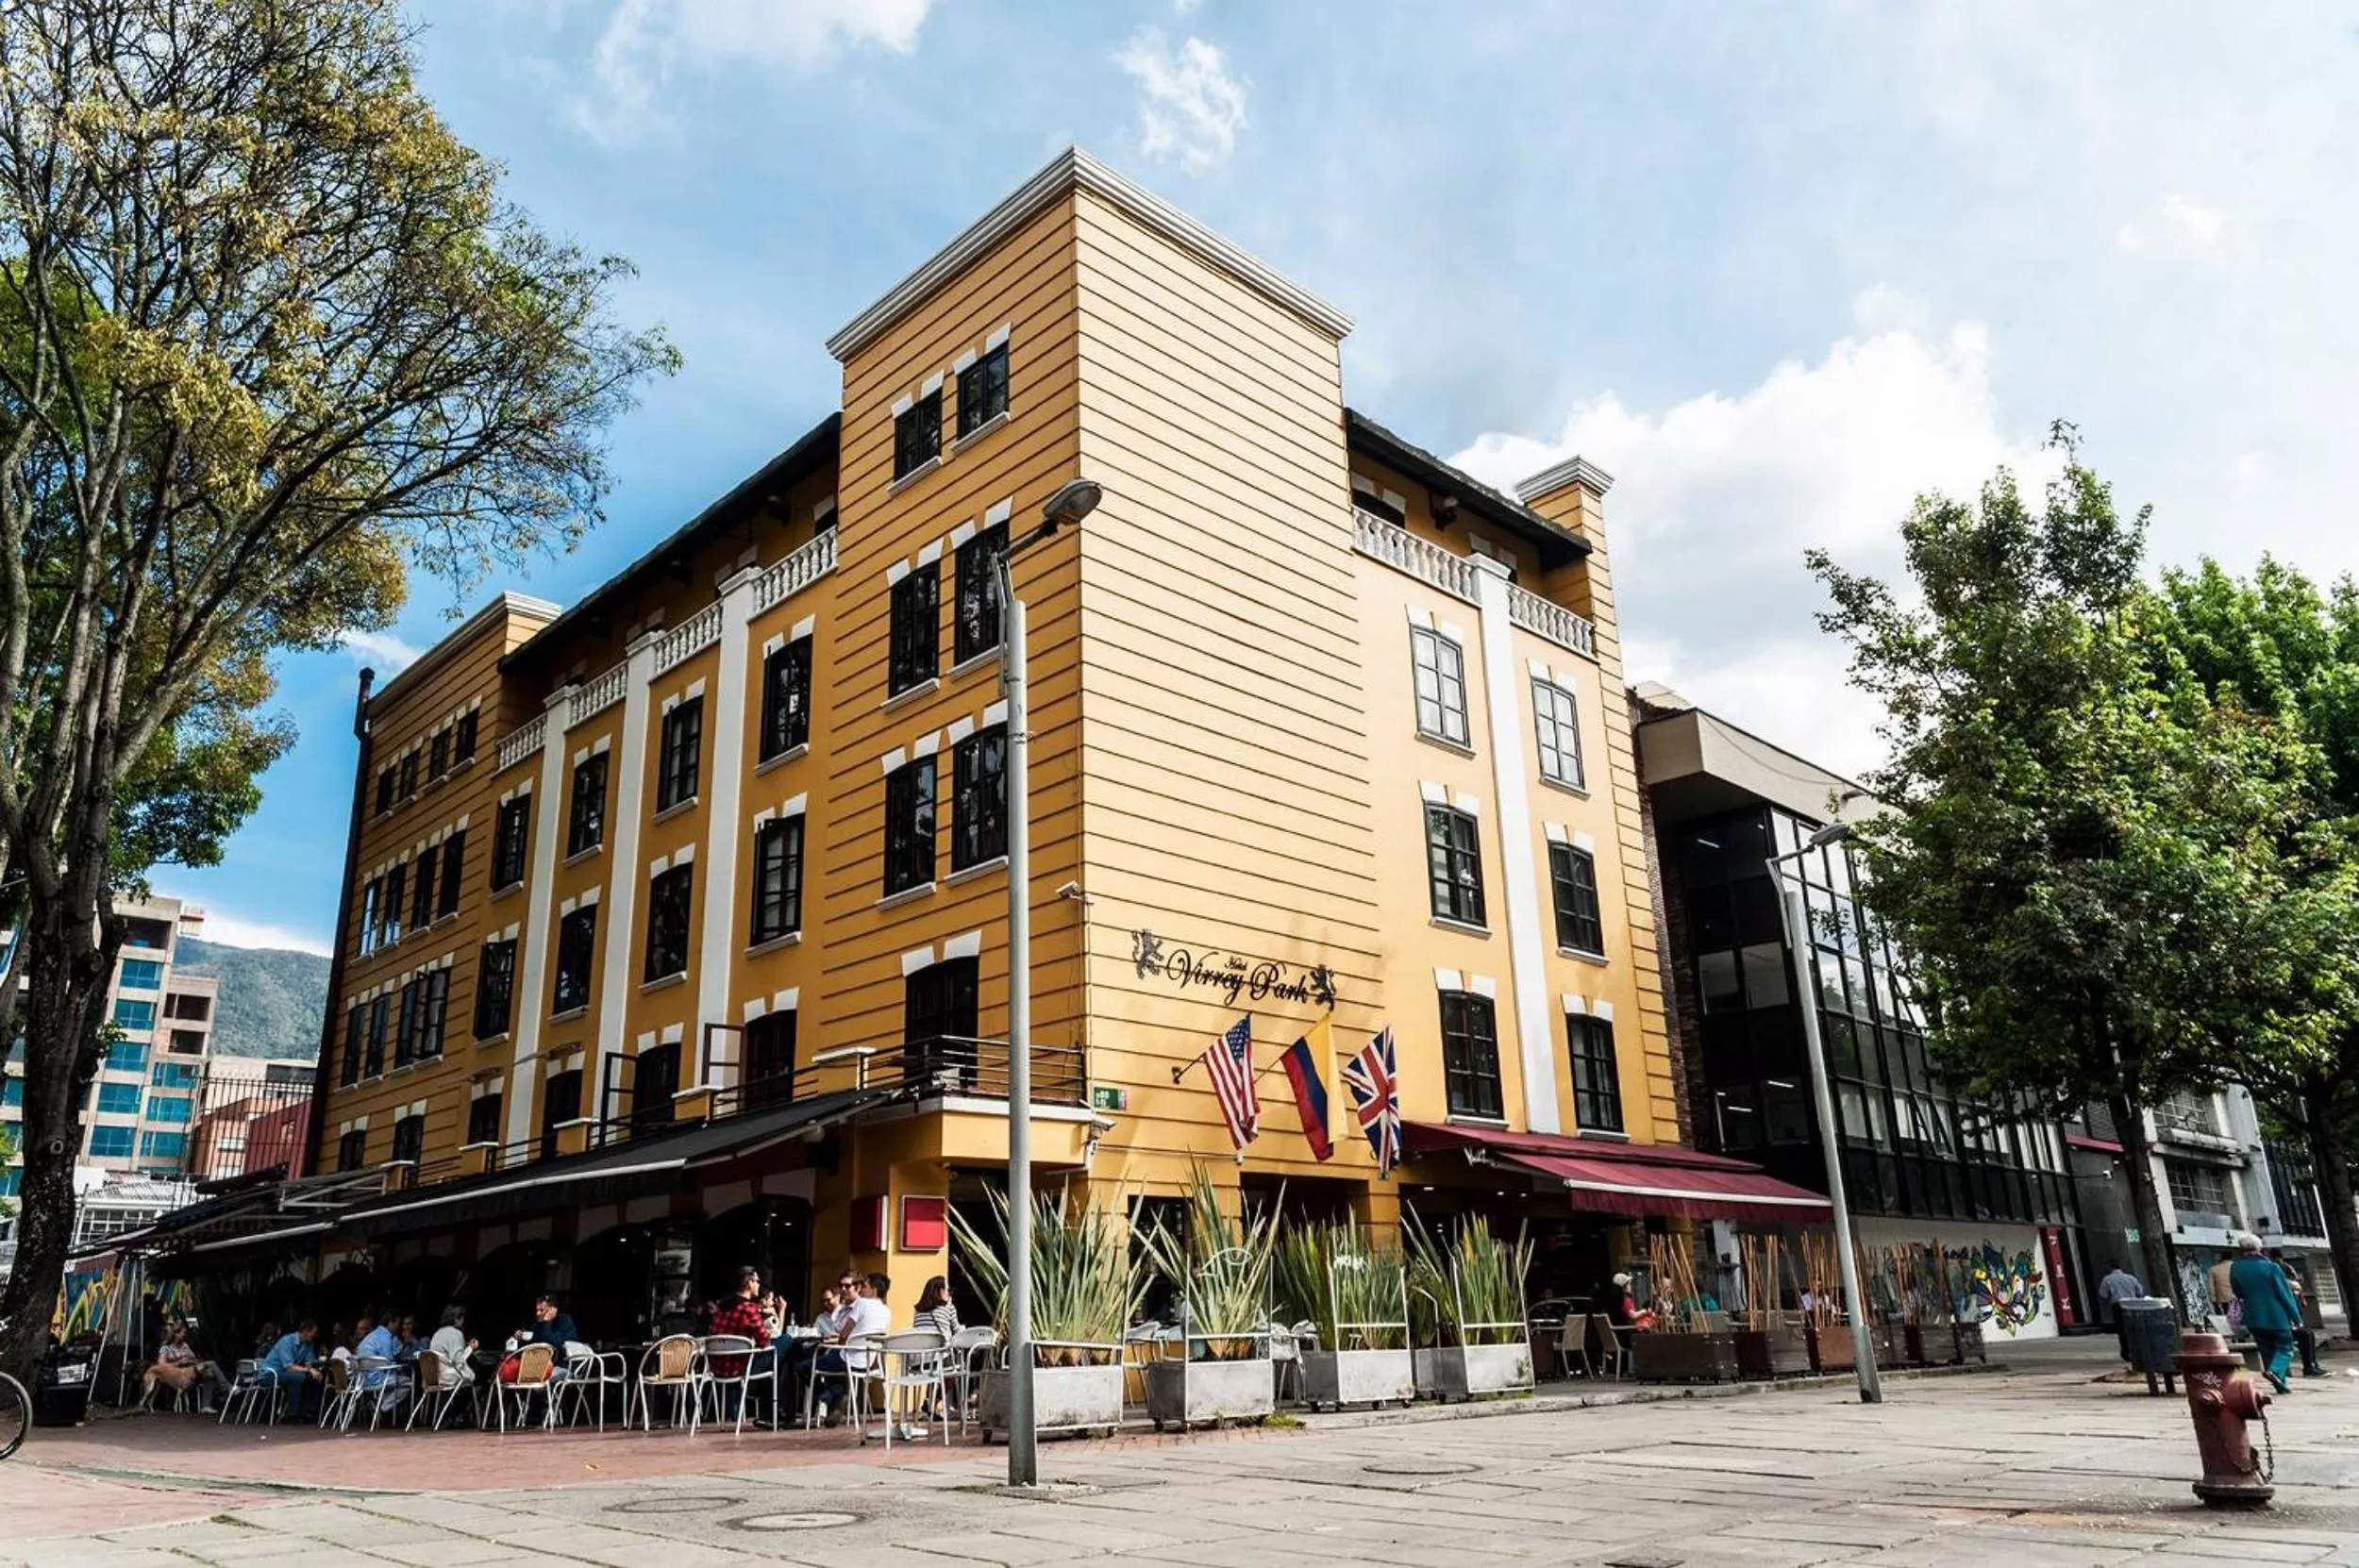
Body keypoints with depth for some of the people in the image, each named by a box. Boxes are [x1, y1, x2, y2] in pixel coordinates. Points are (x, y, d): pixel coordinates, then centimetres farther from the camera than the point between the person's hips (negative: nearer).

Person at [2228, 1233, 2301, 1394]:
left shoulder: (2234, 1269, -2)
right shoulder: (2270, 1267, -12)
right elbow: (2285, 1294, -8)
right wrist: (2296, 1317, -2)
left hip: (2254, 1319, 3)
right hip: (2277, 1317, -3)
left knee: (2267, 1350, 13)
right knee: (2285, 1347, 7)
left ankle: (2281, 1384, 12)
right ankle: (2276, 1371, -18)